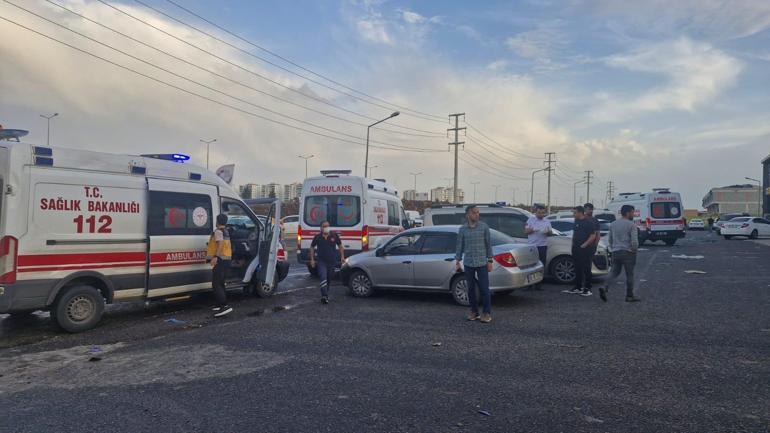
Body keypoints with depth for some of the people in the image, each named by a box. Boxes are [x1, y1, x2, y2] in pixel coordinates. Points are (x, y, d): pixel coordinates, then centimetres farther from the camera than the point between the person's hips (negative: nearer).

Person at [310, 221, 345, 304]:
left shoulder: (334, 236, 1)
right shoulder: (317, 237, -1)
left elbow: (340, 246, 12)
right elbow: (312, 247, 11)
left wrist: (342, 256, 3)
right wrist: (312, 259, 5)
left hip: (332, 262, 2)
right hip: (321, 261, -2)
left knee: (329, 279, 13)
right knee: (323, 278, -17)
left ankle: (325, 295, 31)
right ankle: (324, 296, -22)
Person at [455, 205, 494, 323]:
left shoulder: (484, 227, -1)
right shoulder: (463, 229, 3)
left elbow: (488, 244, 2)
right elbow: (459, 246, 8)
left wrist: (490, 260, -2)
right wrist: (457, 261, 5)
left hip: (482, 263, -2)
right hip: (468, 263, 2)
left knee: (484, 288, -1)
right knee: (471, 289, 8)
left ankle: (487, 313, 10)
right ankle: (474, 312, 21)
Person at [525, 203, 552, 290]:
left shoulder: (547, 221, 12)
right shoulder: (531, 220, 5)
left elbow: (551, 233, 12)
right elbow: (526, 231, 3)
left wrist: (548, 232, -11)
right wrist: (532, 230, -17)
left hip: (542, 246, 3)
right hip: (532, 245, -2)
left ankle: (539, 285, 8)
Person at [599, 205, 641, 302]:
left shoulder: (613, 224, 9)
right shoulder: (631, 225, -10)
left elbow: (610, 239, 14)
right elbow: (634, 241, -15)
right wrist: (634, 249, 2)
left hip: (615, 252, 5)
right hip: (628, 252, -5)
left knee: (614, 272, 8)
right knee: (629, 275, 6)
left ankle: (604, 288, -14)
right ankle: (629, 296, 13)